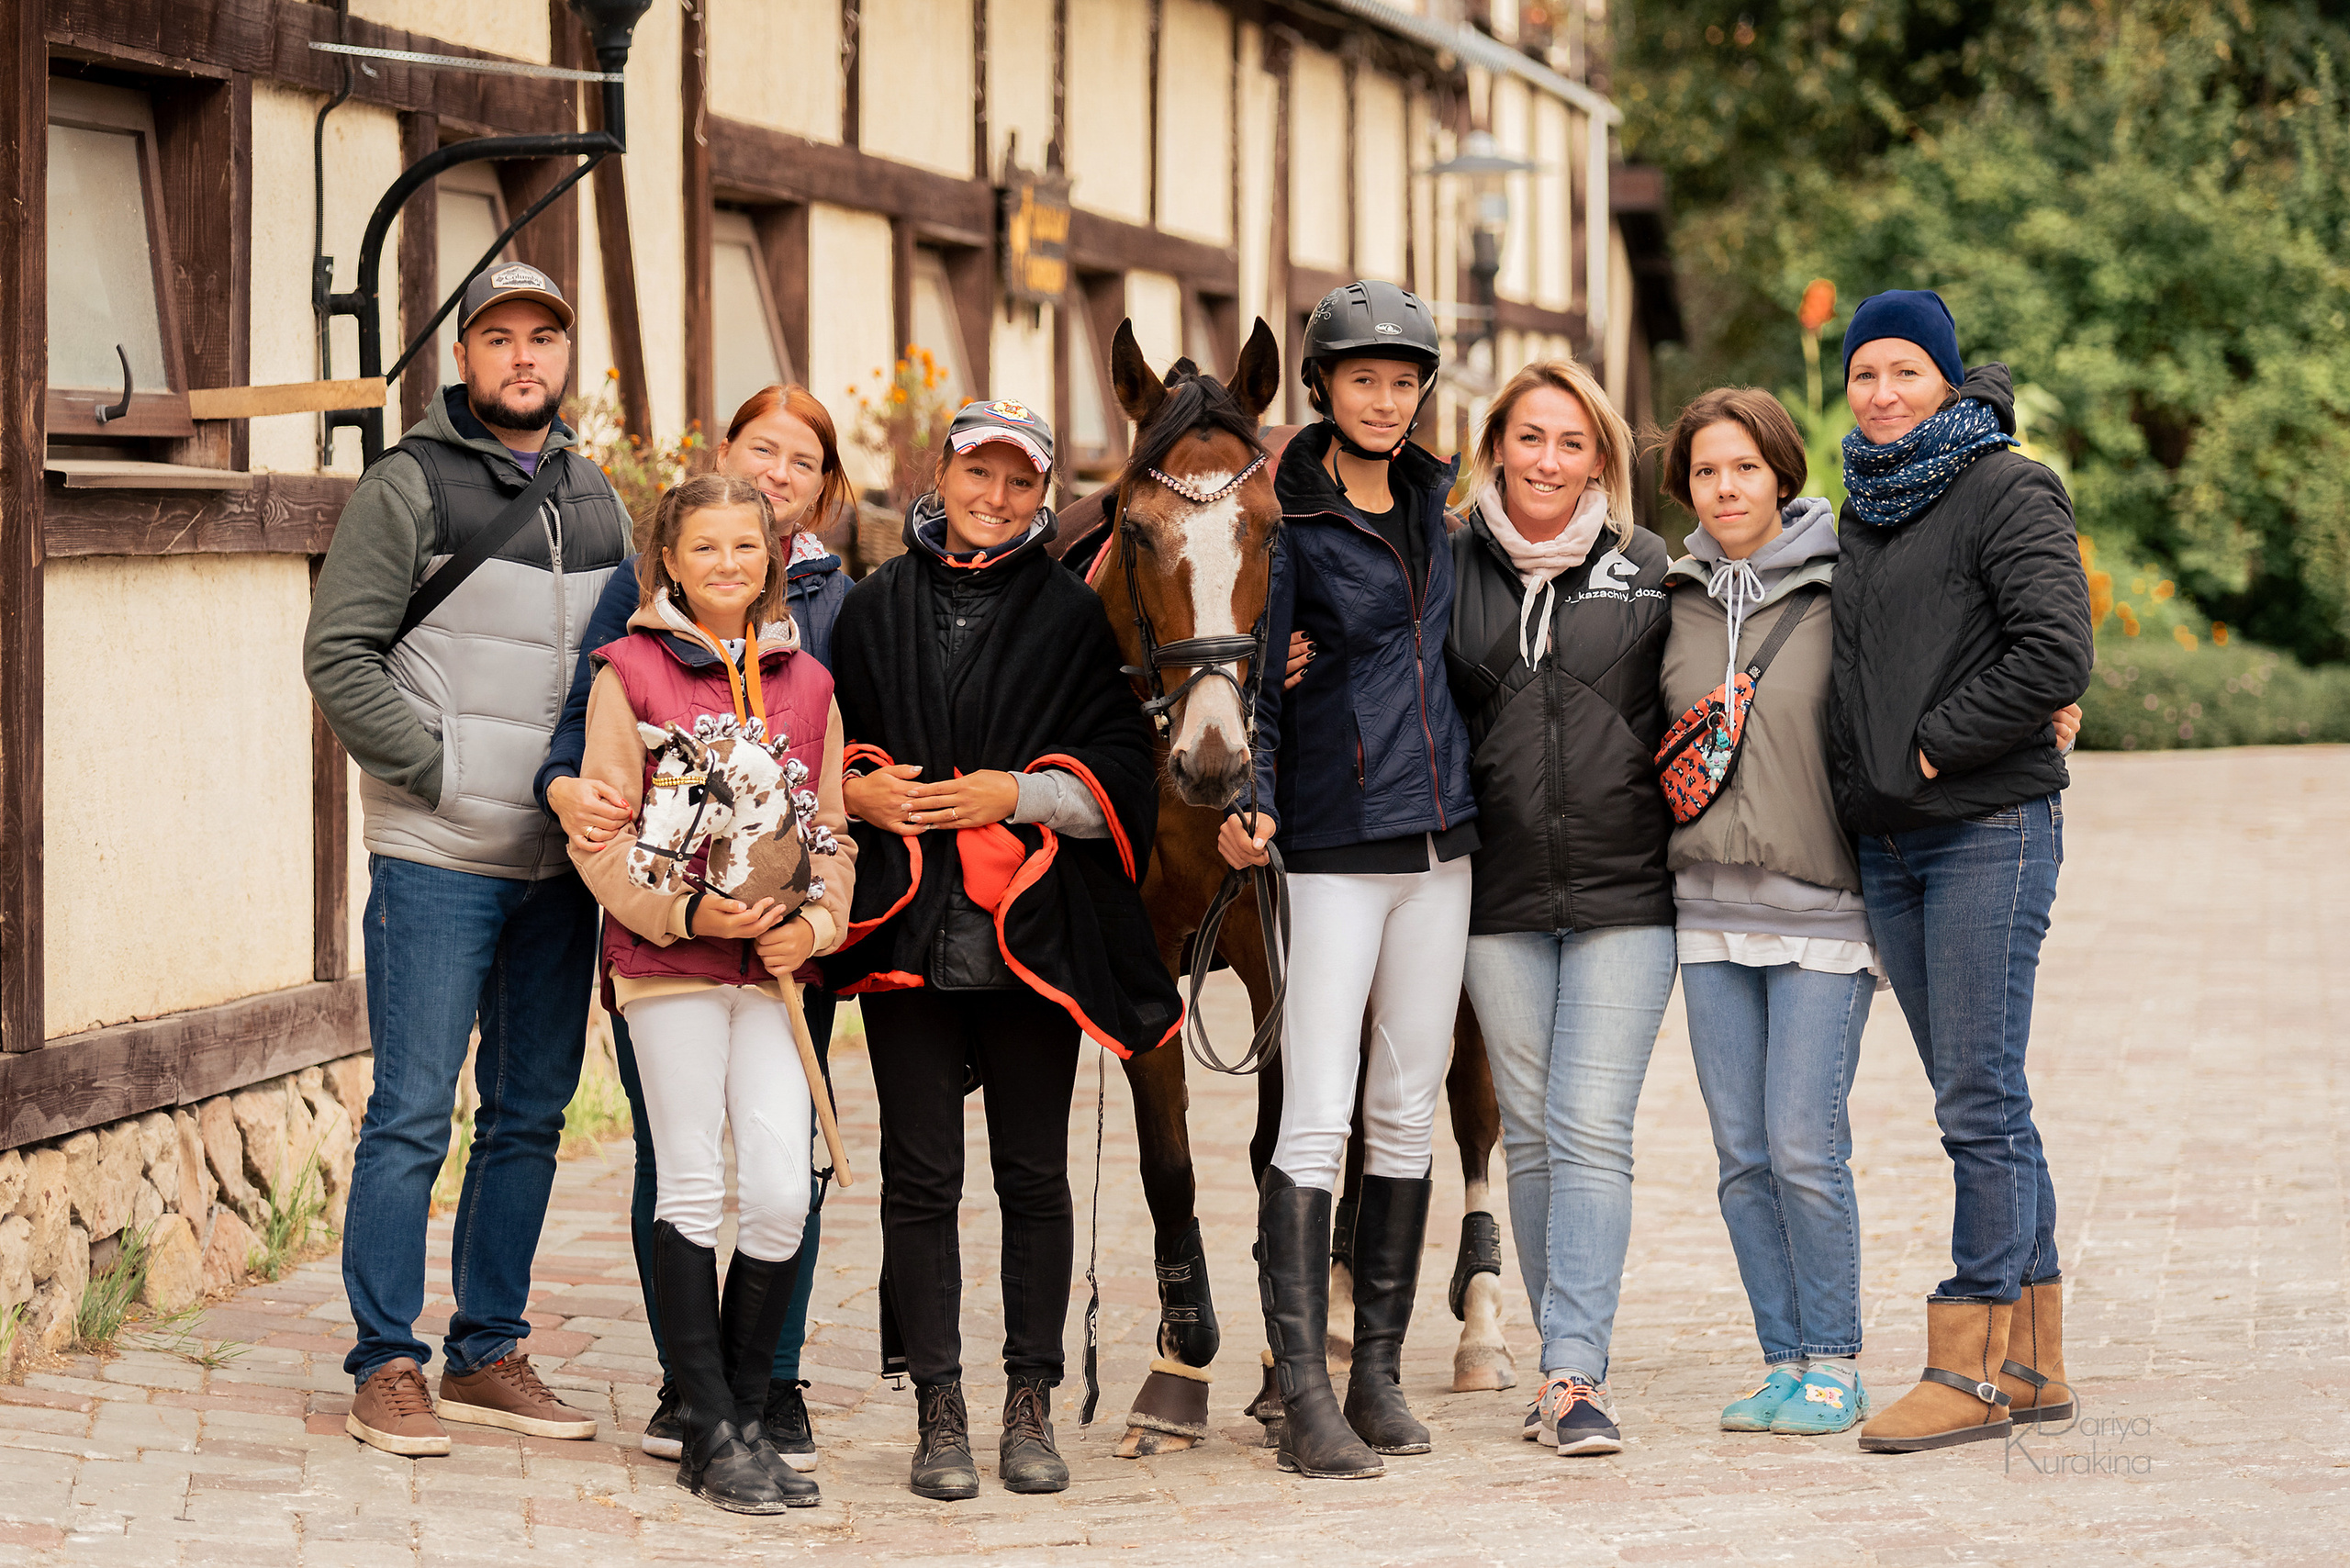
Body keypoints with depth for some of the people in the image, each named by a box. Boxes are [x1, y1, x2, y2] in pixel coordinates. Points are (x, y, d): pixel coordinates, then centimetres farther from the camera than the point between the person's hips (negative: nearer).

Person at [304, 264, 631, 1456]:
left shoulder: (597, 501, 14)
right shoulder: (410, 485, -4)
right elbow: (337, 654, -8)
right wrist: (440, 766, -14)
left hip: (563, 861, 6)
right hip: (438, 861, -6)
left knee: (528, 1119, 10)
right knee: (413, 1118, -5)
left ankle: (486, 1354, 19)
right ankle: (386, 1366, 2)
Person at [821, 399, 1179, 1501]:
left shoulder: (1069, 615, 5)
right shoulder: (873, 611, 10)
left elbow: (1120, 779, 0)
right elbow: (827, 748, 16)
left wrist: (1014, 794, -13)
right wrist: (858, 792, -5)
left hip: (1033, 933, -1)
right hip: (906, 931, 1)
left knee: (1034, 1173, 4)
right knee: (921, 1174, 1)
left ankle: (1031, 1407, 12)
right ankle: (939, 1415, 6)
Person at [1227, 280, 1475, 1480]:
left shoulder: (1433, 496, 10)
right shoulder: (1289, 517, -8)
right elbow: (1259, 676, -9)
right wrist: (1253, 800, -23)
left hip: (1441, 838, 6)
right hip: (1335, 844, -6)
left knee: (1406, 1114, 9)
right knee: (1315, 1120, -9)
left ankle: (1380, 1371, 16)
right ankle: (1303, 1398, -9)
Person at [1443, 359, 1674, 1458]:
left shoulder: (1649, 570, 4)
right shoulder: (1449, 569, 5)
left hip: (1624, 892, -2)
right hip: (1500, 897, 2)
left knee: (1592, 1130, -10)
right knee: (1530, 1134, 8)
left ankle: (1575, 1371, -12)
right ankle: (1567, 1363, 18)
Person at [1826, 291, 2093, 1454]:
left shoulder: (2008, 493, -7)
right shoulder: (1861, 510, 17)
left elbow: (2056, 656, -18)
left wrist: (1935, 744, -13)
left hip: (1990, 832, -8)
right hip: (1889, 841, 8)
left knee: (1980, 1100, -8)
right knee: (1978, 1104, 9)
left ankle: (1977, 1364, -6)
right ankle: (2035, 1358, 14)